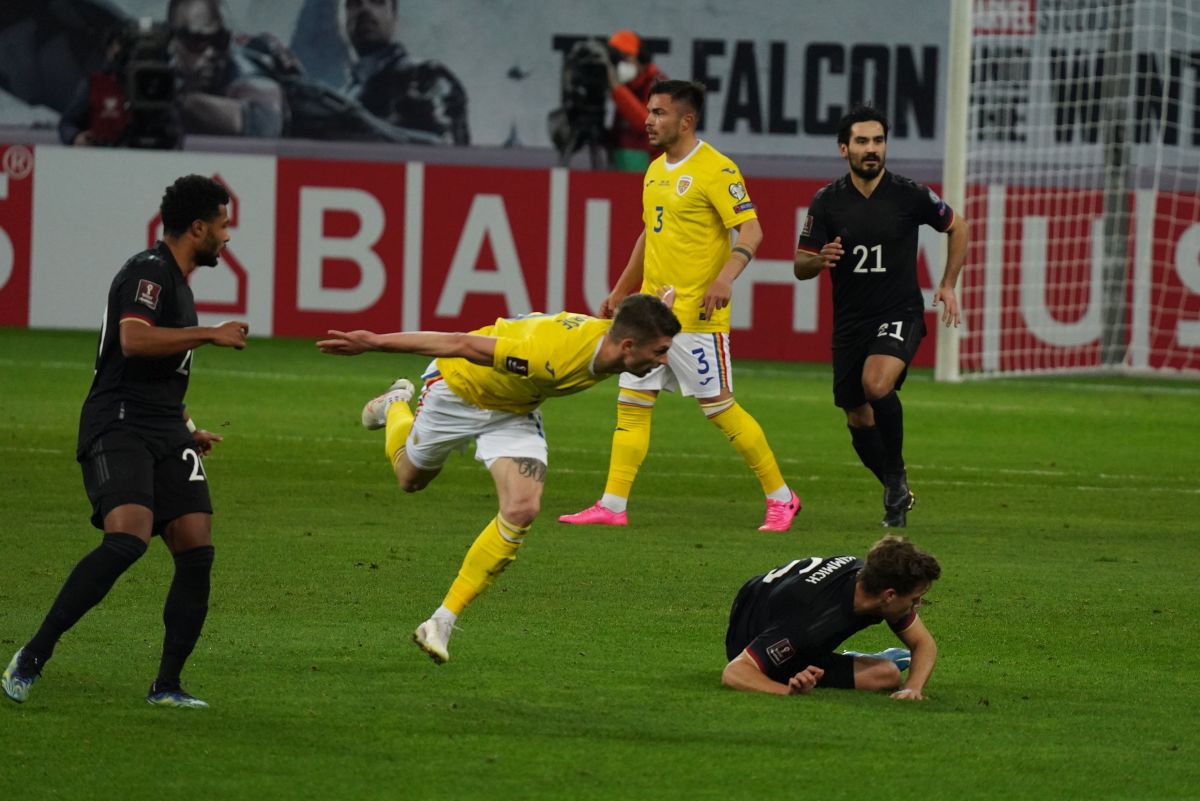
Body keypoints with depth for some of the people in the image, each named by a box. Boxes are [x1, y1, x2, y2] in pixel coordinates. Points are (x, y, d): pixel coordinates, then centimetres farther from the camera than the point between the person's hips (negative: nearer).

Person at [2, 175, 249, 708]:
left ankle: (167, 685, 2)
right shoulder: (148, 271, -7)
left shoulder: (177, 282, 23)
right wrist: (211, 334, -17)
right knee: (127, 540, -26)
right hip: (118, 426, -9)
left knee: (197, 552, -4)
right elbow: (134, 340, -25)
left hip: (165, 434, 9)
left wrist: (188, 430, 29)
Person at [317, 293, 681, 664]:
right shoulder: (553, 356, -45)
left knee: (522, 510, -16)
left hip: (513, 410, 5)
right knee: (411, 478, 21)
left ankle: (442, 623, -6)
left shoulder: (609, 338, -25)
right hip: (459, 387, -5)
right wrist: (375, 342, -35)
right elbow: (462, 344, -38)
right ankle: (396, 406, 55)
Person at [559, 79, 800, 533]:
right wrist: (619, 294, 26)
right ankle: (613, 506, 7)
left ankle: (780, 498, 8)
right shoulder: (656, 171, 14)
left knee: (720, 409, -4)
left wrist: (725, 278, -32)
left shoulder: (715, 170, -12)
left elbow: (750, 230, -17)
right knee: (631, 403, 4)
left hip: (697, 315, -8)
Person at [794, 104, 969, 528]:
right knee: (858, 418, 7)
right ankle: (897, 495, 29)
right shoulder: (827, 201, -3)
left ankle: (896, 474, -10)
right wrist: (820, 259, -22)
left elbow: (957, 226, 11)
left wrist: (948, 284, 5)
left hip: (899, 314, -4)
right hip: (849, 321, 4)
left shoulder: (910, 195, -7)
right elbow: (800, 266, 2)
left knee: (877, 384, -30)